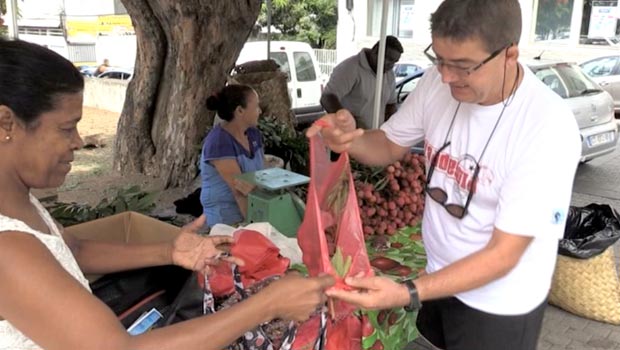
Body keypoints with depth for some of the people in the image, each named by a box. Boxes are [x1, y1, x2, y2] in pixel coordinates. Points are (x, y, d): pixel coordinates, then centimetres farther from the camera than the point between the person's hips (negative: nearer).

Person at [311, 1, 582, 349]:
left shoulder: (549, 127, -29)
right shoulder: (438, 82, -13)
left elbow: (502, 255, -26)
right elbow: (390, 146, 3)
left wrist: (406, 294, -36)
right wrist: (351, 139, -20)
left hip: (498, 306, -5)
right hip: (440, 277, 6)